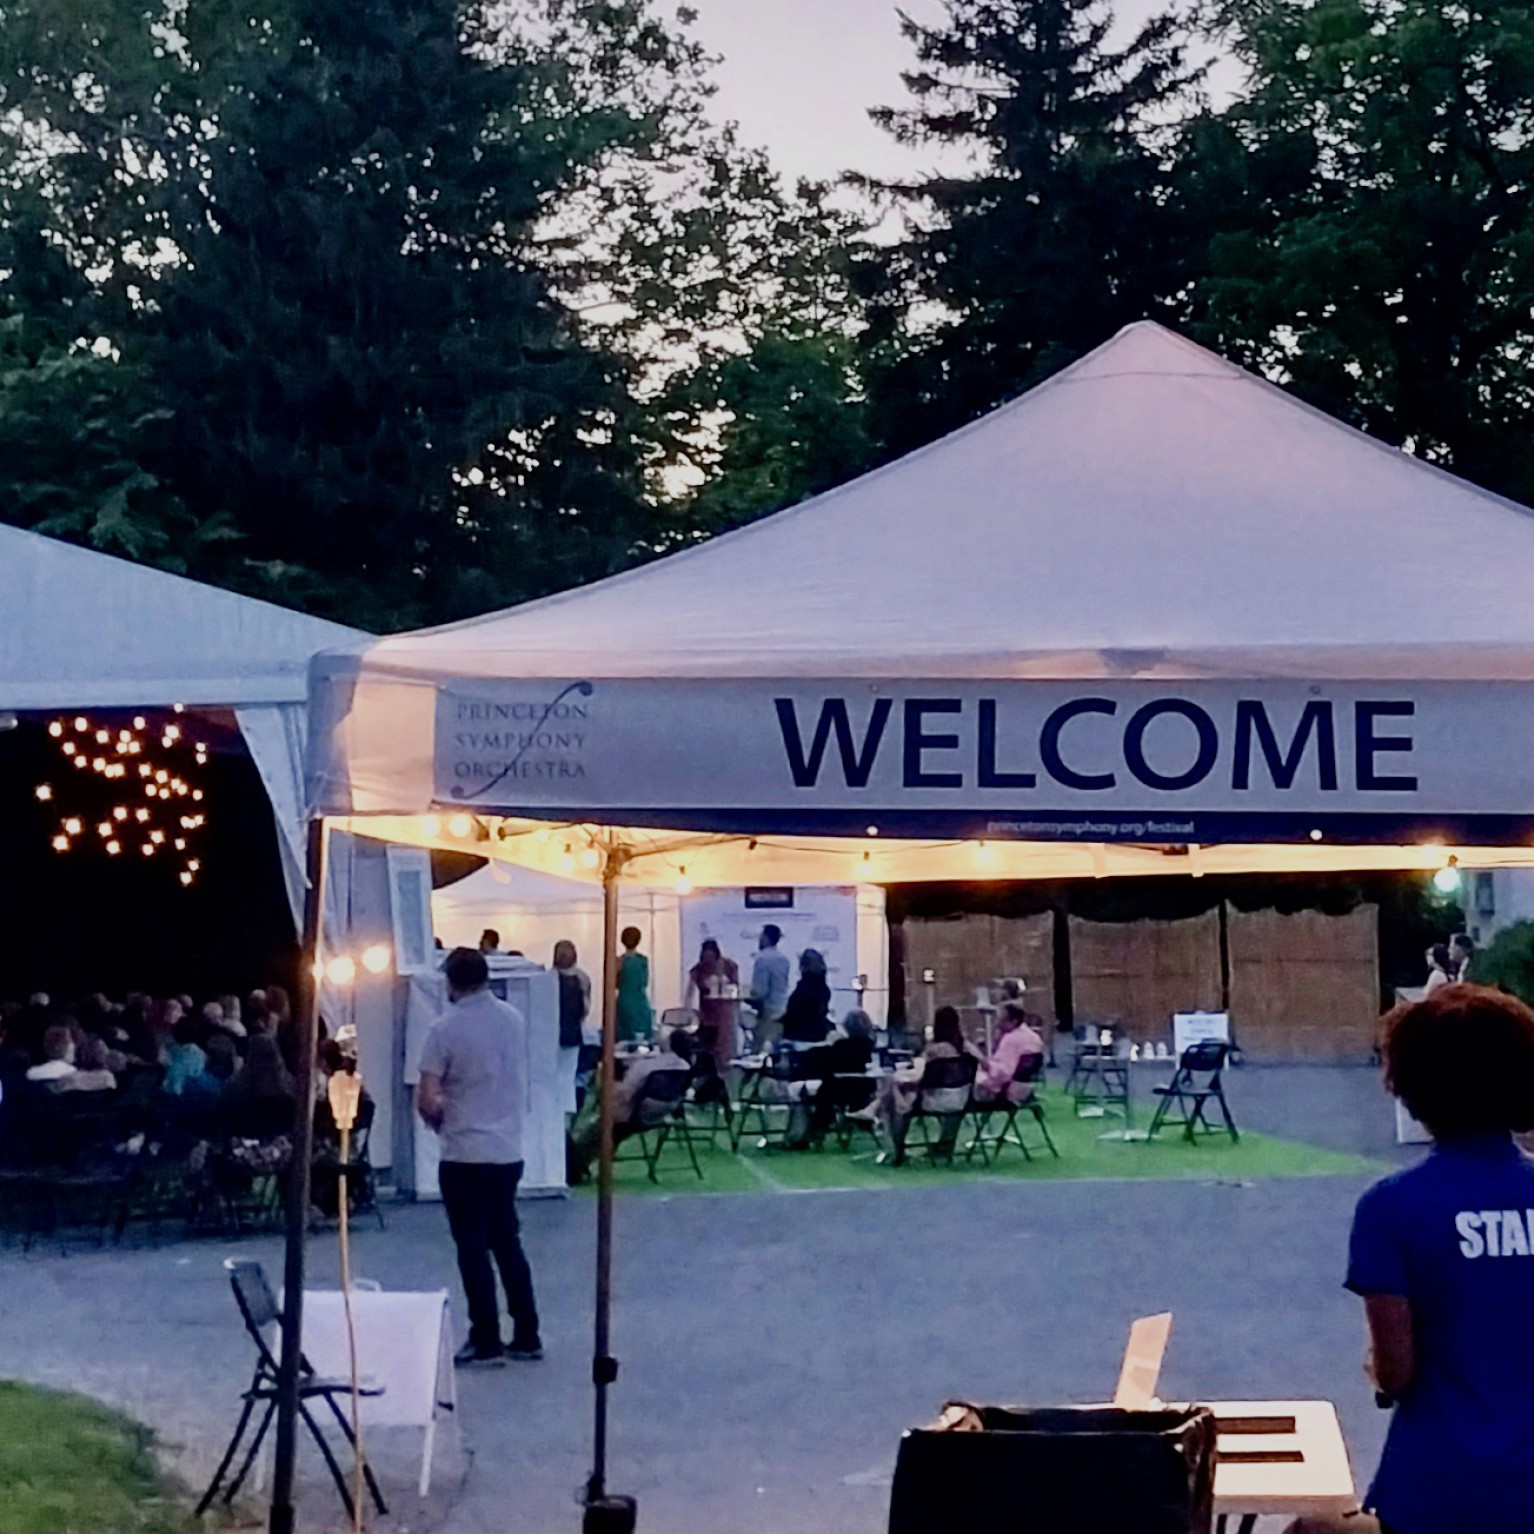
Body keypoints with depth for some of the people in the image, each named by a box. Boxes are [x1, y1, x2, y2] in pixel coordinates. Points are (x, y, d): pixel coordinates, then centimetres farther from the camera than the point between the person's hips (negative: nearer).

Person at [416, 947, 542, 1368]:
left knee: (473, 1249, 3)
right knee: (508, 1242, 15)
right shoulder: (514, 1019, 4)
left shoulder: (446, 1028, -13)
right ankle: (526, 1336, 17)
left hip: (465, 1155, -5)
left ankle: (486, 1342, 6)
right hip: (509, 1150, 5)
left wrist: (441, 1119, 5)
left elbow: (426, 1101, -14)